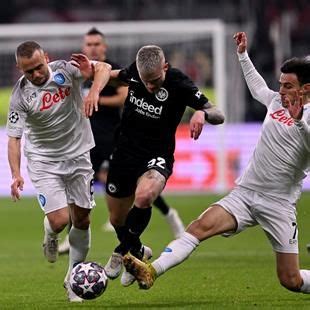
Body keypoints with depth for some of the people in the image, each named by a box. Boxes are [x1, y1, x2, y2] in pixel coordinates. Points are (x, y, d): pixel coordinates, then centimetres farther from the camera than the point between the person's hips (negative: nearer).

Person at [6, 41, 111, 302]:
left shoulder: (65, 69, -14)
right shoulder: (20, 96, -16)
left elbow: (104, 68, -18)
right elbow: (14, 137, -14)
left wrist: (95, 91, -38)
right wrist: (16, 175, -26)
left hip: (78, 155, 2)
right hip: (44, 161, -2)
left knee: (82, 220, 7)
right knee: (59, 220, -16)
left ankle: (73, 279, 22)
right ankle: (50, 237, 23)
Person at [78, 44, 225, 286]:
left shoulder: (179, 84, -20)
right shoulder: (134, 72, -8)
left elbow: (218, 115, -19)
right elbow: (112, 74, 17)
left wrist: (203, 113, -40)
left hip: (157, 157, -4)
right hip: (125, 154, 4)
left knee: (143, 197, -35)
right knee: (117, 219, 13)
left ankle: (125, 249, -9)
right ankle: (136, 250, 47)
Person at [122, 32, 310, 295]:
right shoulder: (277, 101, 11)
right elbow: (257, 88, 35)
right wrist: (243, 55, 37)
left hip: (278, 205, -5)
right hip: (244, 194, 5)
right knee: (201, 225, -22)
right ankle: (151, 272, -32)